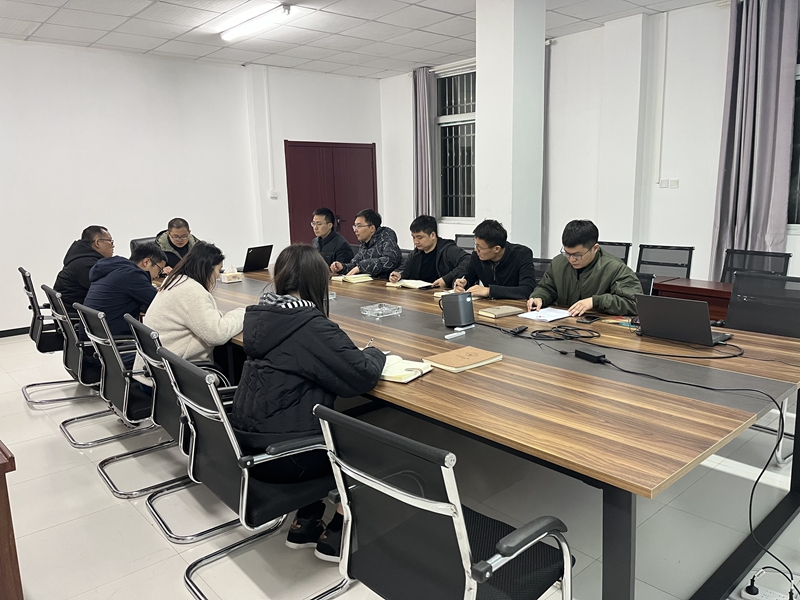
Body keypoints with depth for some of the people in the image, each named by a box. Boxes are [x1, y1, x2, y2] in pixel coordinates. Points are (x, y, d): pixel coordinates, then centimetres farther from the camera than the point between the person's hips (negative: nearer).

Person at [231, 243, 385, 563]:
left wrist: (354, 354, 8)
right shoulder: (310, 326, -21)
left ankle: (305, 522, 29)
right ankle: (336, 534, 21)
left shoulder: (260, 314, 3)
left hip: (247, 441, 8)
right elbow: (361, 376, -19)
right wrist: (374, 353, 2)